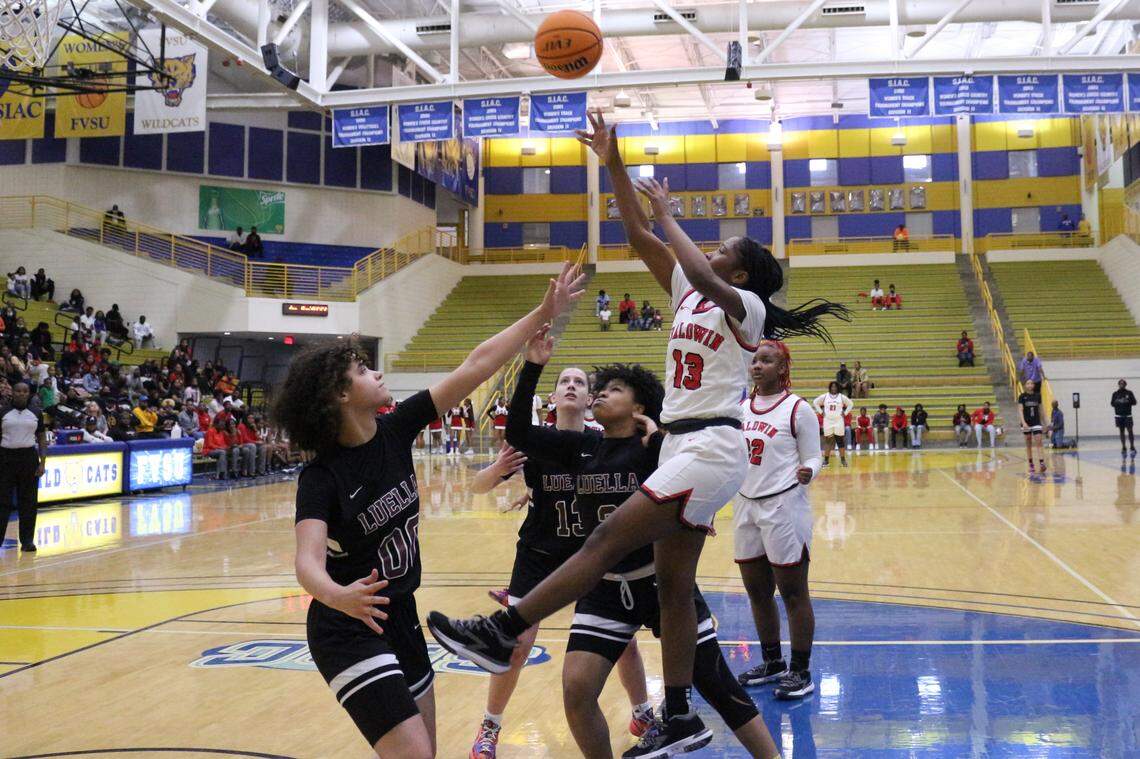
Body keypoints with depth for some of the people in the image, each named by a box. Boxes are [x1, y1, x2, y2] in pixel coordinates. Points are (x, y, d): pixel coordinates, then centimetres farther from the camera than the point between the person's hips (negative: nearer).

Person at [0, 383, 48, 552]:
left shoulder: (36, 414, 7)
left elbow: (42, 439, 8)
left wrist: (42, 463, -1)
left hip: (29, 458, 1)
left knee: (29, 501, 3)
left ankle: (27, 541, 10)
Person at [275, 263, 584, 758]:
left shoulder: (395, 430, -4)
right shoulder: (321, 477, -19)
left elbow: (475, 367, -6)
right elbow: (308, 560, -34)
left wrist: (543, 314, -6)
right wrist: (336, 596, -56)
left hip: (402, 617, 7)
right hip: (350, 631, -7)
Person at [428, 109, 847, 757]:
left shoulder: (746, 306, -4)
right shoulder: (690, 295, 18)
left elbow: (702, 275, -27)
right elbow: (640, 237, 15)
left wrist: (666, 211, -14)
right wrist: (613, 163, 10)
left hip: (711, 448, -9)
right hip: (686, 447, 9)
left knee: (608, 541, -17)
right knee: (674, 584, 8)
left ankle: (501, 633, -19)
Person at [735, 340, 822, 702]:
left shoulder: (797, 409, -7)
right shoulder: (740, 407, 10)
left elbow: (813, 458, -6)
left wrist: (806, 473, -26)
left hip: (784, 506, -6)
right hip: (746, 506, 6)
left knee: (793, 593, 2)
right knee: (757, 592, 13)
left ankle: (801, 671, 12)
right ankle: (773, 663, 28)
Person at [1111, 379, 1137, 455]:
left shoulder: (1129, 393, 1)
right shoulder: (1115, 394, 5)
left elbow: (1134, 402, 0)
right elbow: (1112, 403, 5)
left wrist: (1128, 402, -19)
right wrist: (1117, 403, -15)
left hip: (1128, 415, -2)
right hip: (1119, 415, 2)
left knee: (1130, 431, -9)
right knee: (1121, 432, 7)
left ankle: (1132, 447, -3)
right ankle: (1123, 448, 13)